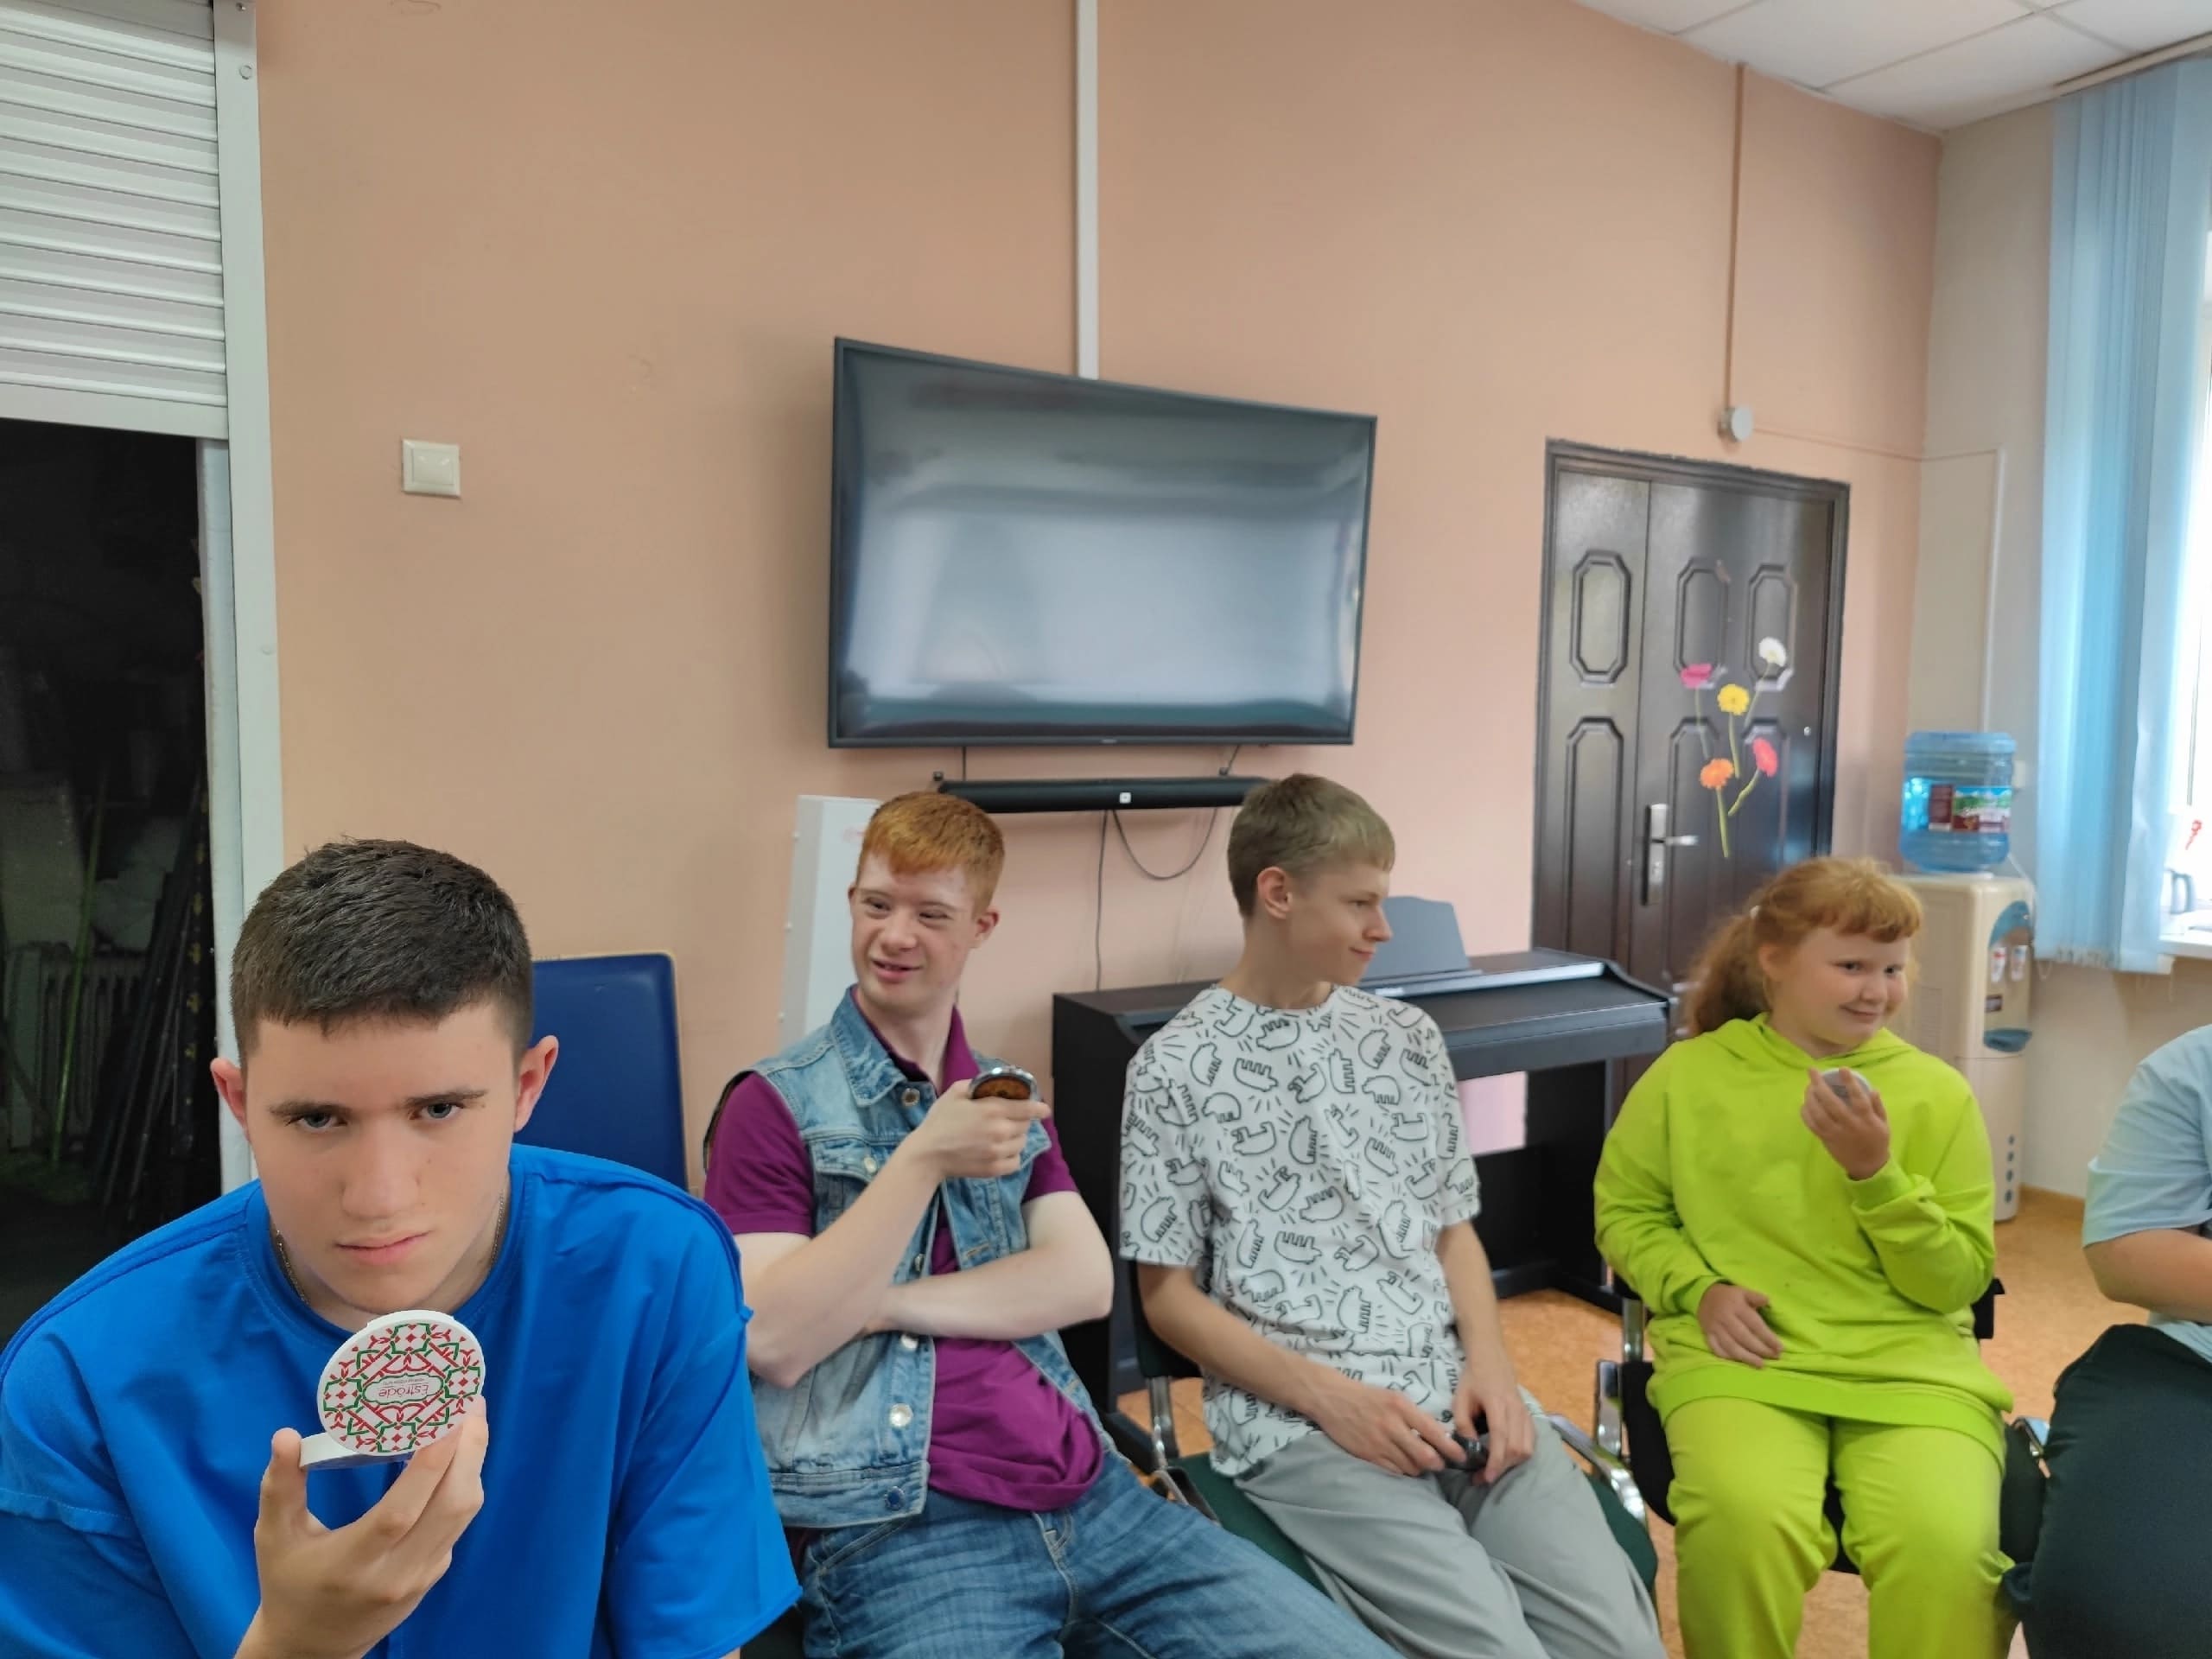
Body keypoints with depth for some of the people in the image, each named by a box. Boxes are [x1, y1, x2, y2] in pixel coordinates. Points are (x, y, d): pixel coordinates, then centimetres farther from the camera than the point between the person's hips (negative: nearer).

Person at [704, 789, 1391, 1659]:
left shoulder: (1006, 1095, 15)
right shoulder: (775, 1103, 0)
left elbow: (1087, 1282, 3)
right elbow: (774, 1341, -10)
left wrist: (887, 1303, -8)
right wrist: (924, 1160, -18)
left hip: (1087, 1496, 5)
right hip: (894, 1528, -4)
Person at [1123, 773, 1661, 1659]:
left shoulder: (1408, 1037, 10)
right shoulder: (1176, 1069, -5)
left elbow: (1454, 1228, 16)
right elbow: (1169, 1293, -3)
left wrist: (1488, 1365, -3)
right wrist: (1330, 1395, -13)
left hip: (1458, 1397, 5)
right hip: (1295, 1424, -4)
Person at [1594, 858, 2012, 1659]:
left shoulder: (1936, 1092, 6)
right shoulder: (1688, 1074, 5)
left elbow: (1959, 1283, 6)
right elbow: (1625, 1211, 13)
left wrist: (1876, 1174, -10)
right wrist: (1697, 1288, -6)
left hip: (1909, 1365, 1)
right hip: (1741, 1362, -1)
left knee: (1944, 1542, -30)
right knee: (1744, 1519, -31)